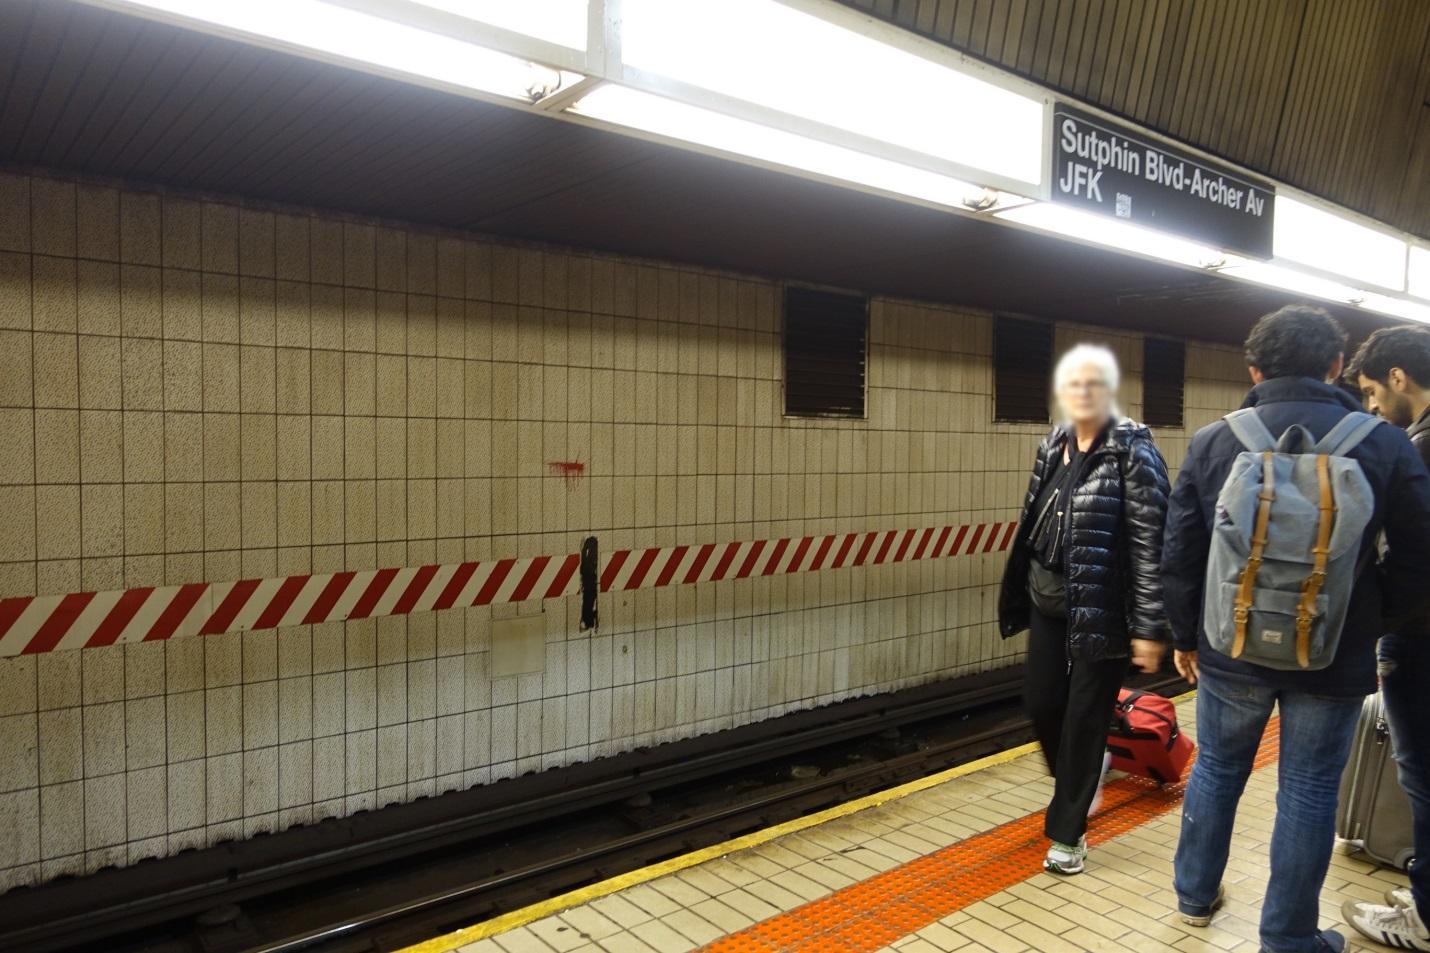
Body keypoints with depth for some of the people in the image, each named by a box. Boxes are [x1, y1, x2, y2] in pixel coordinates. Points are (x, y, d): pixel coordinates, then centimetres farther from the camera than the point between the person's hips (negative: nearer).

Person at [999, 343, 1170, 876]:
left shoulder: (1133, 452, -12)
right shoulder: (1053, 447, 8)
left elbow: (1150, 543, -16)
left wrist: (1149, 628, -18)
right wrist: (1021, 595, 17)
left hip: (1102, 608, -6)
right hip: (1049, 600, 6)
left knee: (1084, 717, 4)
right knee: (1041, 701, 12)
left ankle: (1067, 833, 21)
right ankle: (1084, 774, 45)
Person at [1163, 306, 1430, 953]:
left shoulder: (1212, 442, -6)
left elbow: (1179, 555, -3)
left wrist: (1185, 636, 9)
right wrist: (1365, 622, 11)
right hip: (1334, 655, -1)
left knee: (1216, 771, 18)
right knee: (1308, 793, 11)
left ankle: (1195, 894, 35)